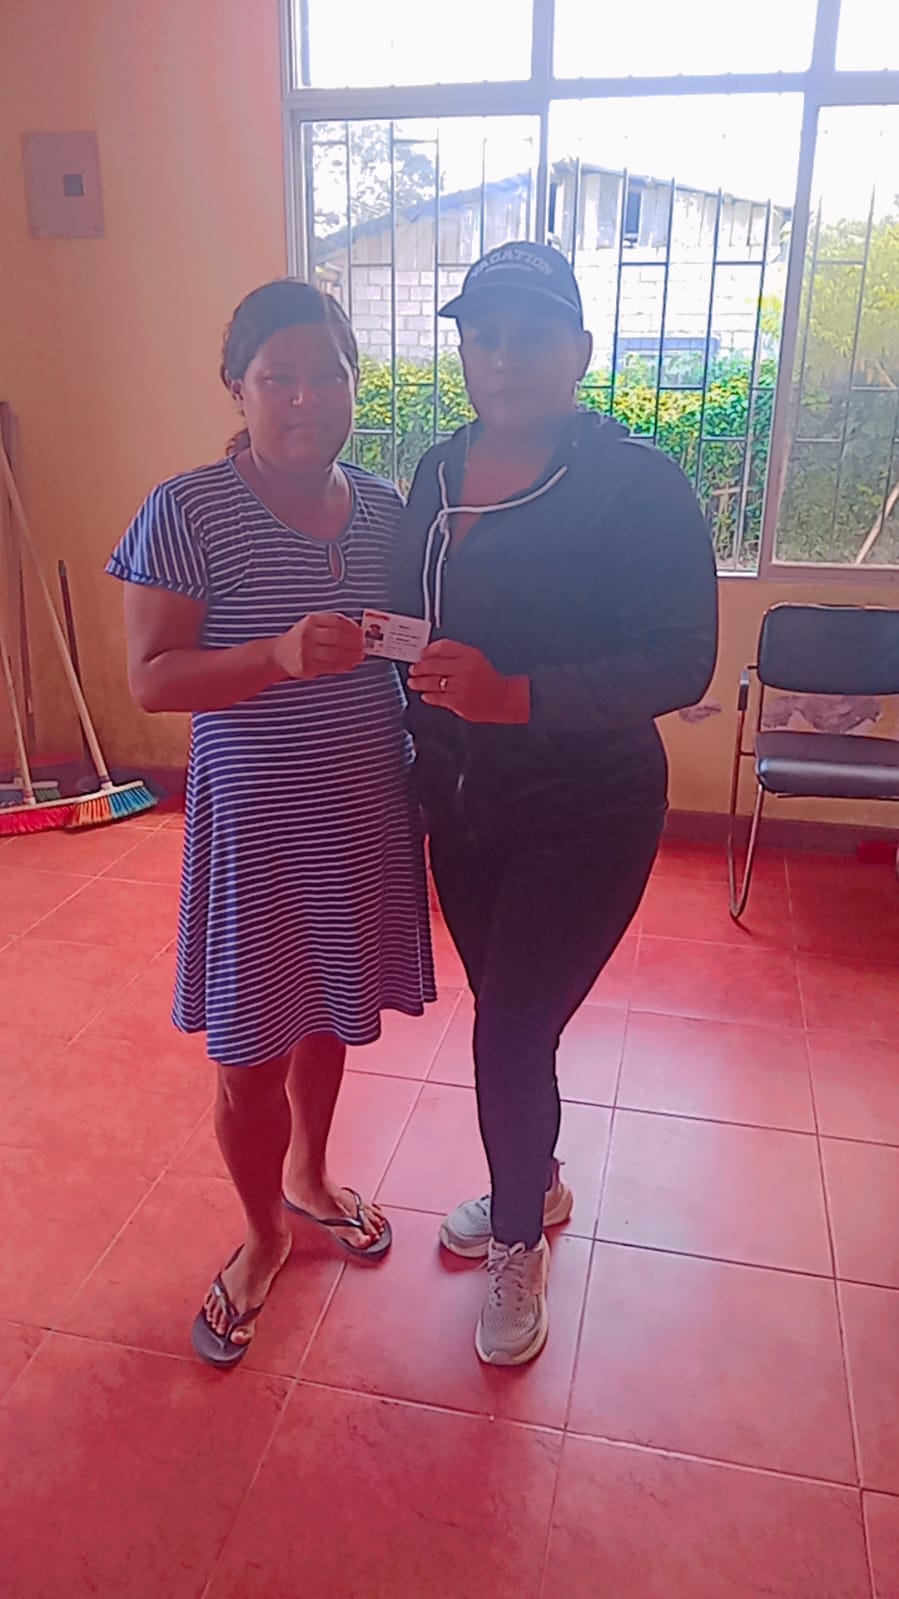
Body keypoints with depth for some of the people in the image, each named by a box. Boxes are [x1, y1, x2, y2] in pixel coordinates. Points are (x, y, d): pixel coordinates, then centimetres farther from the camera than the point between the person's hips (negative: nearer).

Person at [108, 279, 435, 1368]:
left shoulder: (382, 506, 2)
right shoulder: (187, 514, -13)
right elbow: (150, 678, -18)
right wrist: (283, 654, -31)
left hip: (365, 813, 5)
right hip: (252, 823, -4)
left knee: (328, 1016, 21)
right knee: (250, 1054, 8)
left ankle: (309, 1176, 49)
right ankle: (265, 1237, 36)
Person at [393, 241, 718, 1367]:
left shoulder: (636, 483, -15)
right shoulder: (438, 472, 4)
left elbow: (681, 663, -21)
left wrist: (516, 694, -31)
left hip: (583, 818, -6)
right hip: (462, 807, 6)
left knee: (510, 1035, -1)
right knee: (507, 1018, 19)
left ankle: (518, 1243, 29)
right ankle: (536, 1186, 47)